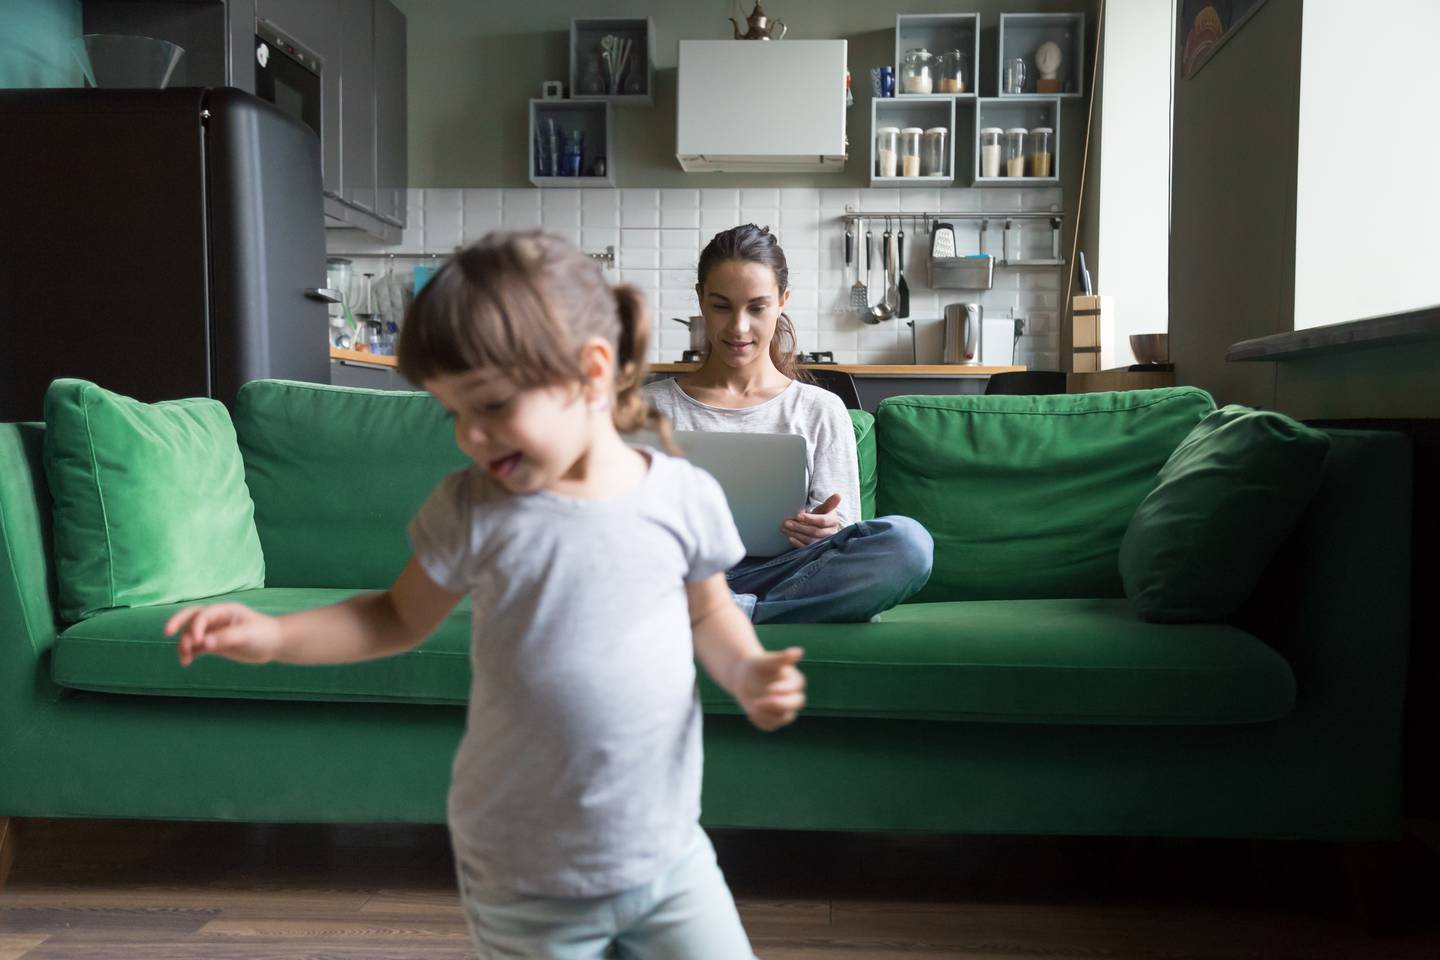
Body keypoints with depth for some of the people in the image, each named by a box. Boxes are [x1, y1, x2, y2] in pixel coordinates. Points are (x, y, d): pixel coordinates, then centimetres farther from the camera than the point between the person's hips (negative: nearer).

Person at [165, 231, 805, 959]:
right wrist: (275, 635, -5)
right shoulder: (469, 510, -9)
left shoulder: (685, 496, -8)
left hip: (667, 852, 1)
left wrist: (748, 670, -9)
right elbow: (400, 617, 6)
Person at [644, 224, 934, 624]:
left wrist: (826, 530, -14)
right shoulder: (653, 405, 15)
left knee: (907, 540, -29)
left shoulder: (821, 410, 15)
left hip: (782, 574, 2)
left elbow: (845, 543, 10)